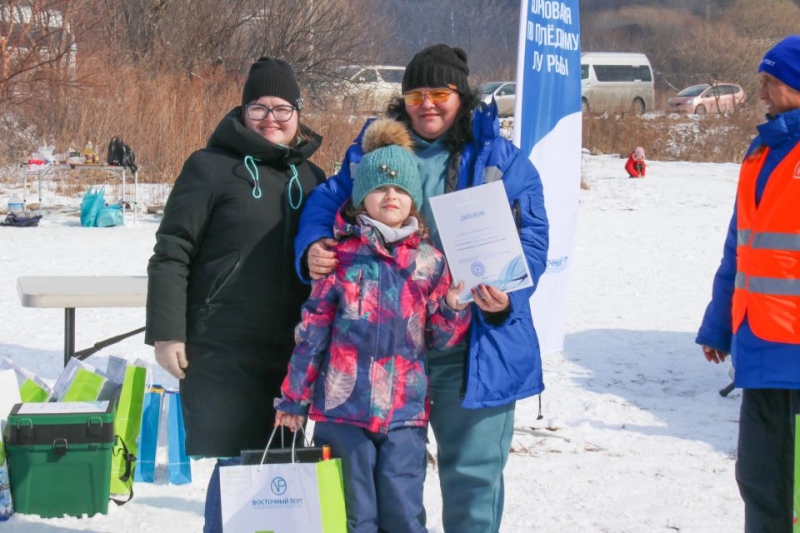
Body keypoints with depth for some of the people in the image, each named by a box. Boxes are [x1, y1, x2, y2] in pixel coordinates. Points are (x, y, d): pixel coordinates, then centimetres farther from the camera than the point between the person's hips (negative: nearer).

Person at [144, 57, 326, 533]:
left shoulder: (311, 179, 13)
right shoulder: (212, 168, -3)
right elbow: (171, 255, -6)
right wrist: (167, 333, -12)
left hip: (292, 352, 5)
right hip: (225, 352, -5)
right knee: (235, 466, -4)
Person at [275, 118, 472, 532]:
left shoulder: (430, 261, 6)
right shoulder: (342, 257, 0)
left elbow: (440, 339, 9)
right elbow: (312, 330, 3)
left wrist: (455, 307, -11)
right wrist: (294, 397, 4)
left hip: (405, 411, 1)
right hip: (343, 407, -1)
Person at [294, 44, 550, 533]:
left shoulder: (500, 159, 2)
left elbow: (531, 234, -4)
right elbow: (326, 205, 11)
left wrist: (508, 294, -22)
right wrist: (313, 249, -11)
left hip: (473, 346, -2)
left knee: (472, 469, 5)